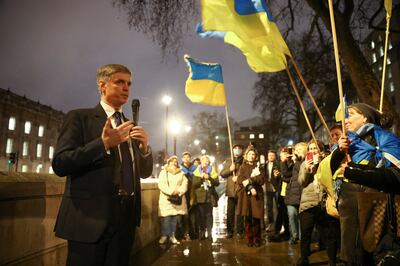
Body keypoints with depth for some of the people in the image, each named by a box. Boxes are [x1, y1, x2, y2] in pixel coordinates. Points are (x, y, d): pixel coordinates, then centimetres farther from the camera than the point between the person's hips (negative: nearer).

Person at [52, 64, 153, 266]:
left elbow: (145, 172, 14)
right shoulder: (79, 117, -2)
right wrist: (103, 144, -22)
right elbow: (60, 164, -12)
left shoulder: (131, 126, 14)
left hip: (125, 218, 5)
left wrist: (145, 147, -5)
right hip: (89, 218, -5)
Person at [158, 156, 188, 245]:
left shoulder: (181, 173, 17)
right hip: (166, 198, -2)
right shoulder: (163, 172, 8)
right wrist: (171, 191, -17)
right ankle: (164, 236, 5)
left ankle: (172, 236, 10)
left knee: (174, 219, 2)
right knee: (166, 218, -7)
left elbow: (185, 184, 6)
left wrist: (179, 191, -13)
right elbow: (161, 185, -5)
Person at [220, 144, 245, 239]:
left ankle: (240, 231, 14)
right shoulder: (228, 162, 14)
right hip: (231, 190, 2)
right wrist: (230, 169, -8)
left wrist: (239, 178, -15)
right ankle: (229, 231, 15)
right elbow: (221, 174, 8)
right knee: (230, 212, 5)